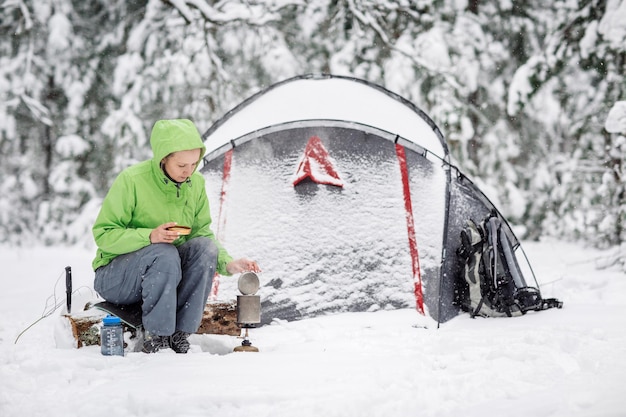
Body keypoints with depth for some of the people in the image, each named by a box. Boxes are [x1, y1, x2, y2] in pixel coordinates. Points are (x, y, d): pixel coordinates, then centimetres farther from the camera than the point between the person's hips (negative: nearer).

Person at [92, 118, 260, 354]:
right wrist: (149, 236, -34)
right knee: (164, 254, -35)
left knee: (206, 247, -23)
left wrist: (228, 264, -18)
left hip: (167, 272, 5)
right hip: (114, 275, -5)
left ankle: (179, 337, -20)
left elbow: (203, 234, 1)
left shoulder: (196, 184, -2)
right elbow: (103, 235, -18)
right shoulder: (131, 180, -18)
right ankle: (155, 340, -25)